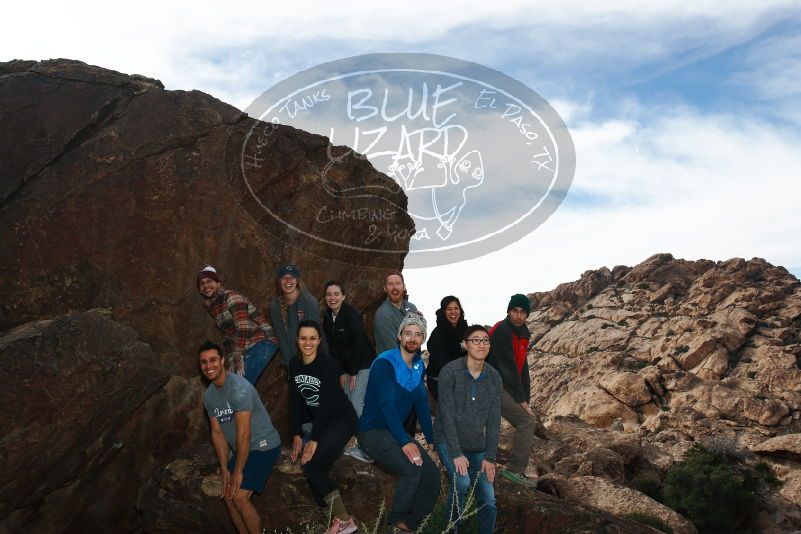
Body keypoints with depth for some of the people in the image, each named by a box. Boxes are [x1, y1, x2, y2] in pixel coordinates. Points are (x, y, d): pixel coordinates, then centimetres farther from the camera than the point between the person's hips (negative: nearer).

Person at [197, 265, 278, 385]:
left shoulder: (232, 297, -11)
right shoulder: (212, 307, 16)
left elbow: (243, 329, -19)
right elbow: (227, 336, 18)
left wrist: (238, 359, -19)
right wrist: (231, 361, 9)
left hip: (261, 343, -9)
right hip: (248, 348, 9)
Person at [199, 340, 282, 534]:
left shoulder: (239, 387, -23)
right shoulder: (209, 395, 4)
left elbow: (243, 433, -23)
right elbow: (217, 433, 6)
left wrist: (238, 471, -17)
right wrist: (224, 470, 1)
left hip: (263, 446, -8)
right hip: (241, 450, 8)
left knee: (239, 497, -14)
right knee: (228, 495, 4)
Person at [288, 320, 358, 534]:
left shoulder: (328, 364, -19)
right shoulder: (294, 365, 1)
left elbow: (326, 404, -21)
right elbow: (295, 401, 5)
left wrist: (315, 439, -21)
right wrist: (297, 435, 1)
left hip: (341, 419, -7)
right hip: (318, 420, 7)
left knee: (312, 467, -17)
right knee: (313, 469, -6)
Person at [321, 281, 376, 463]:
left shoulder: (352, 314, -19)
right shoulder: (327, 317, 2)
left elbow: (359, 344, -20)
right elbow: (332, 346, 5)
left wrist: (352, 372, -16)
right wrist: (341, 372, 0)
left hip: (363, 364, -6)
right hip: (346, 366, 7)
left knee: (356, 403, -13)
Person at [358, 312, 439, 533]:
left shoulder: (418, 365, 8)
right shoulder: (385, 363, -15)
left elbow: (422, 404, 11)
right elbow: (386, 405, -23)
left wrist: (432, 438, 4)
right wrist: (404, 441, -29)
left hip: (397, 431, 7)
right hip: (373, 431, -7)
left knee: (432, 476, -7)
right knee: (412, 470, -26)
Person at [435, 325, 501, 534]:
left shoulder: (494, 378, -1)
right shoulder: (450, 372, -15)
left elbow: (494, 421, 0)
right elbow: (447, 415, -16)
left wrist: (490, 457, -4)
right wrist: (456, 453, -19)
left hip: (476, 445, 4)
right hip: (448, 440, -4)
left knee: (488, 499, -5)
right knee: (461, 481, -26)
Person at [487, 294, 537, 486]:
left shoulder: (521, 333, 14)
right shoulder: (502, 331, -15)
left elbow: (522, 368, 14)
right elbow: (507, 367, -19)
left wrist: (525, 398, 6)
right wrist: (521, 399, -16)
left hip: (503, 388, 10)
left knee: (527, 423, 12)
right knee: (527, 421, -14)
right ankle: (515, 470, -8)